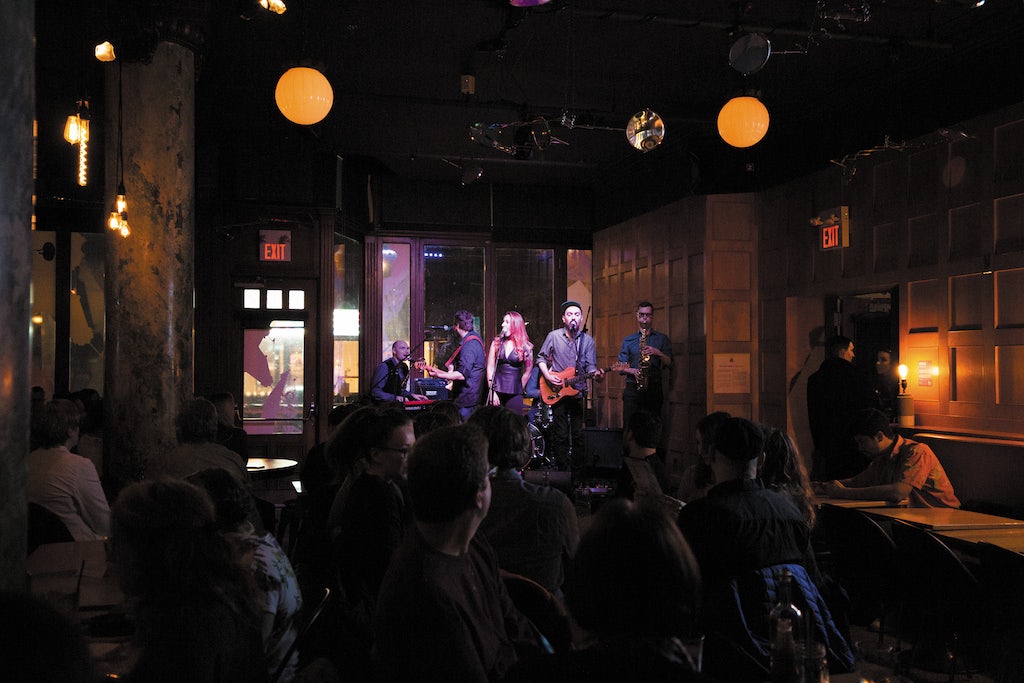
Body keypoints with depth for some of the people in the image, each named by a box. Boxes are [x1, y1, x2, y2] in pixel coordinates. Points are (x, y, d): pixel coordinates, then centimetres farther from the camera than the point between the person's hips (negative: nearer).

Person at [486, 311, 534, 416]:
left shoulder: (526, 347, 1)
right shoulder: (496, 342, 6)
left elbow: (527, 372, 6)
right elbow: (490, 368, 3)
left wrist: (519, 389, 8)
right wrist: (492, 391, -4)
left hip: (515, 394, -1)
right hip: (497, 390, 1)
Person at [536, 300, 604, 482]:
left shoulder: (587, 340, 5)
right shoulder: (553, 336, -1)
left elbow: (590, 365, 2)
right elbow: (541, 358, 7)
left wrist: (595, 373, -20)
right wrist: (547, 376, -9)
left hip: (578, 391, 2)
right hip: (557, 392, -2)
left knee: (578, 435, 3)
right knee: (561, 436, 0)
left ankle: (577, 475, 12)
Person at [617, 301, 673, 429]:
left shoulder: (662, 339, 13)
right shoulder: (628, 340, 15)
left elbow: (669, 363, 5)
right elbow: (621, 368, 11)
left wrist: (658, 353, -13)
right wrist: (632, 371, -8)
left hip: (654, 389, -1)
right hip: (632, 389, 1)